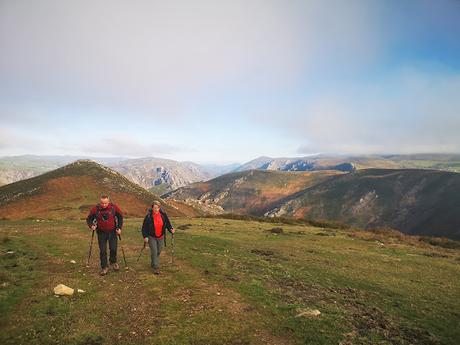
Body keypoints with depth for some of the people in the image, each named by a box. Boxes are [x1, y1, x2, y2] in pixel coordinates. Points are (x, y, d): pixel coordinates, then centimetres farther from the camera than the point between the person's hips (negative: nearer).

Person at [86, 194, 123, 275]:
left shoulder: (114, 207, -13)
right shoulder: (95, 209, -13)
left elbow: (120, 217, 2)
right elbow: (89, 219, 1)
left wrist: (119, 228, -3)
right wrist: (91, 226, -18)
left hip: (112, 232, 0)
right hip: (101, 233, 0)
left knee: (113, 248, -2)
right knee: (102, 251, 1)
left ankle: (113, 262, 26)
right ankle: (104, 267, 15)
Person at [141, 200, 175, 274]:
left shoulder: (163, 215, -7)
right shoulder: (148, 216, -15)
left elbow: (168, 224, 2)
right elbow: (144, 227, -9)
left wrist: (171, 229, -15)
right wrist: (145, 236, -15)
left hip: (161, 237, 4)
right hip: (152, 237, -4)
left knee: (158, 252, 15)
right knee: (154, 252, -8)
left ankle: (153, 263, 38)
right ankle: (156, 267, 5)